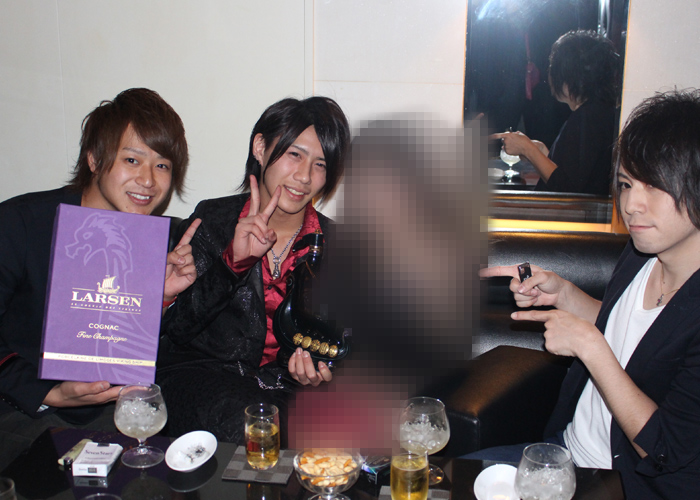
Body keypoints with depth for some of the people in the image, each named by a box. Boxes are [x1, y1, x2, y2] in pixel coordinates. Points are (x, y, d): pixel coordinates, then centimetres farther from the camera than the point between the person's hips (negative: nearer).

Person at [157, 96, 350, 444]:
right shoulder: (211, 220, 2)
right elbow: (174, 328, -7)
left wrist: (319, 372, -14)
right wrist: (234, 260, -19)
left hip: (289, 385, 2)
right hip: (204, 373, -2)